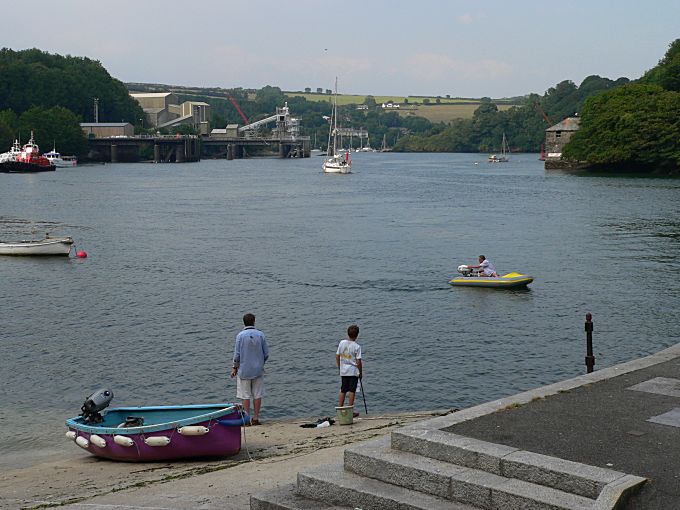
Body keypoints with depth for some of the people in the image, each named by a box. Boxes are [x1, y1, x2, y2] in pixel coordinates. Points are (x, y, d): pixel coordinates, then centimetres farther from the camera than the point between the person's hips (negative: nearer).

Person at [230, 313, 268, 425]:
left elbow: (237, 354, -6)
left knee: (245, 396, 4)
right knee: (257, 395, 7)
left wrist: (234, 368, 6)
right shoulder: (260, 335, -2)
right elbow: (266, 354, 1)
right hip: (258, 370, 1)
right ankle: (256, 418, 9)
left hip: (244, 371, -1)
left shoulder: (240, 335, -7)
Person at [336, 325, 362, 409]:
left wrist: (339, 367, 18)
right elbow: (358, 362, -12)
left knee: (342, 390, 13)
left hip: (343, 371, 4)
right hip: (353, 371, -4)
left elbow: (337, 356, 6)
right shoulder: (357, 346, -12)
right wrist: (361, 372, 0)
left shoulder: (342, 343, 0)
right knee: (352, 391, 1)